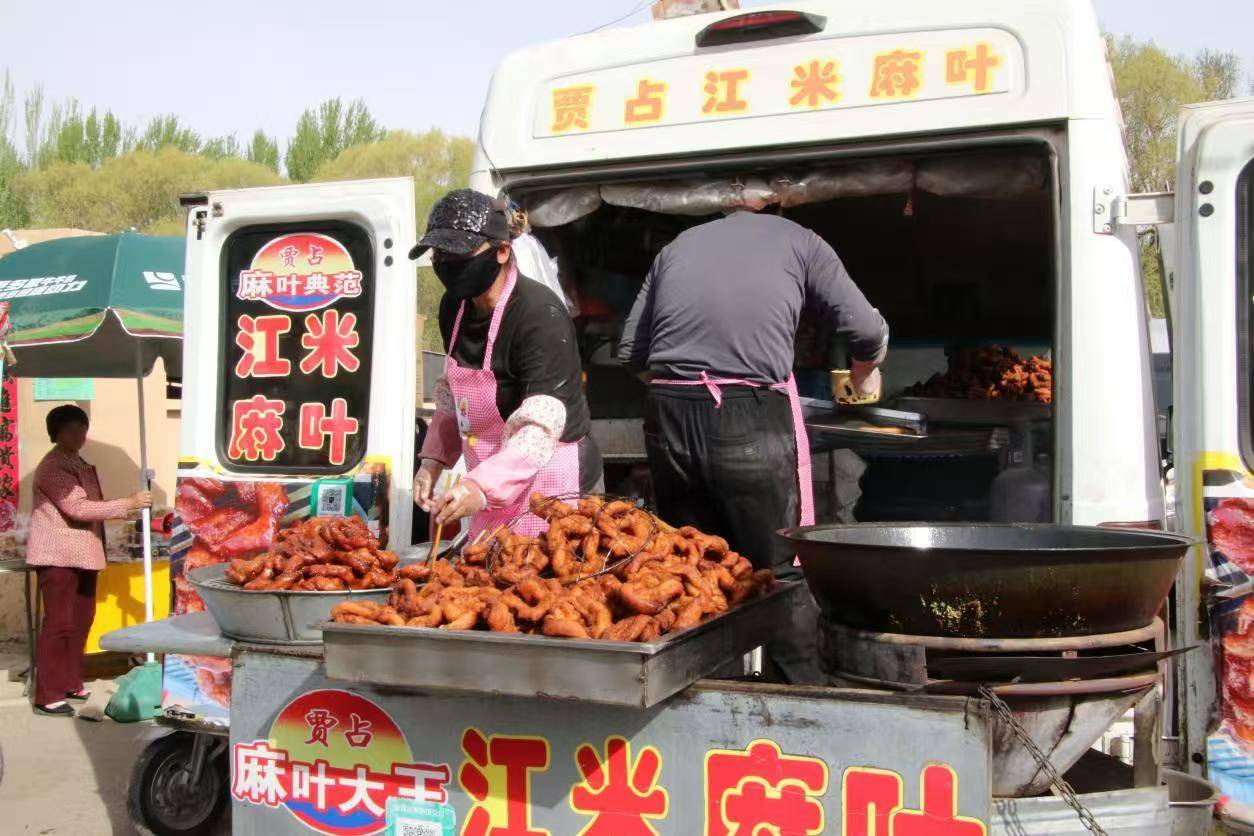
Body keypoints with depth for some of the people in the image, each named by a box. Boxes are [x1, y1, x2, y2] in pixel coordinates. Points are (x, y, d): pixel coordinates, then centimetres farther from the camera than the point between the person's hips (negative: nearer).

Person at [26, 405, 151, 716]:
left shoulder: (78, 464, 17)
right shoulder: (53, 467, -15)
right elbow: (78, 508, -24)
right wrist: (128, 503, -23)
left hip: (82, 554, 10)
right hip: (59, 556, -10)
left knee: (81, 620, 13)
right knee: (58, 623, -8)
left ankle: (70, 683, 24)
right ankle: (48, 696, -3)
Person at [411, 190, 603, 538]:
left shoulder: (541, 314, -23)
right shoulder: (454, 307, 2)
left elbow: (541, 428, -31)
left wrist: (482, 486, -42)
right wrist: (433, 460, 2)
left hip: (551, 485, -7)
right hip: (492, 490, 8)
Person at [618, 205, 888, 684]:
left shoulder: (678, 245, 23)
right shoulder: (796, 239, 14)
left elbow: (630, 352, 19)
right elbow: (867, 333, 10)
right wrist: (865, 376, 31)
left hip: (669, 418, 4)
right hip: (754, 416, -3)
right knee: (782, 571, 5)